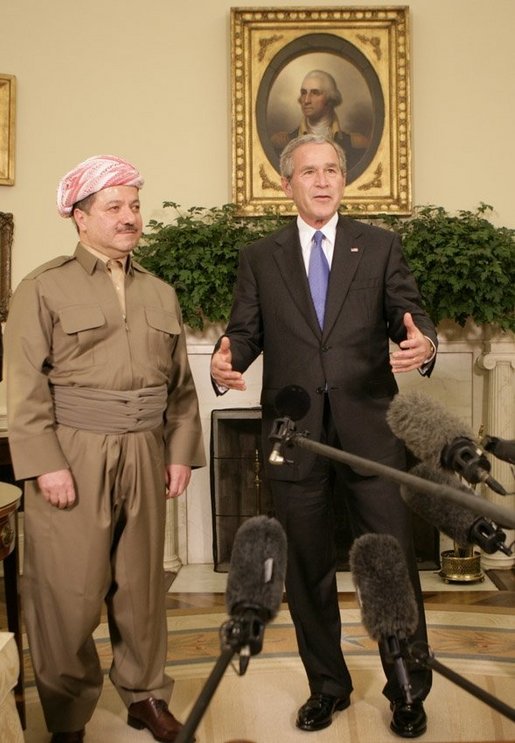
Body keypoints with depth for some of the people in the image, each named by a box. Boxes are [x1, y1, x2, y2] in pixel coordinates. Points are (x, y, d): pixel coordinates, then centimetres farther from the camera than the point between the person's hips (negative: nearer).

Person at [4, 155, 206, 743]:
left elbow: (181, 384, 12)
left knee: (141, 583, 13)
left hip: (144, 456, 4)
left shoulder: (160, 294, 13)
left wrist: (181, 452, 6)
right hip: (72, 457, -4)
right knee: (68, 594, 2)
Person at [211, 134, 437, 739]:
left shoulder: (380, 246, 9)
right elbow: (245, 331, 6)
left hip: (370, 432, -1)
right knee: (307, 571, 11)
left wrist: (422, 344, -20)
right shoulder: (259, 258, 10)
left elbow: (410, 316, 3)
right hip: (294, 434, 1)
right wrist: (225, 362, -17)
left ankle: (408, 693, 24)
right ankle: (327, 686, 31)